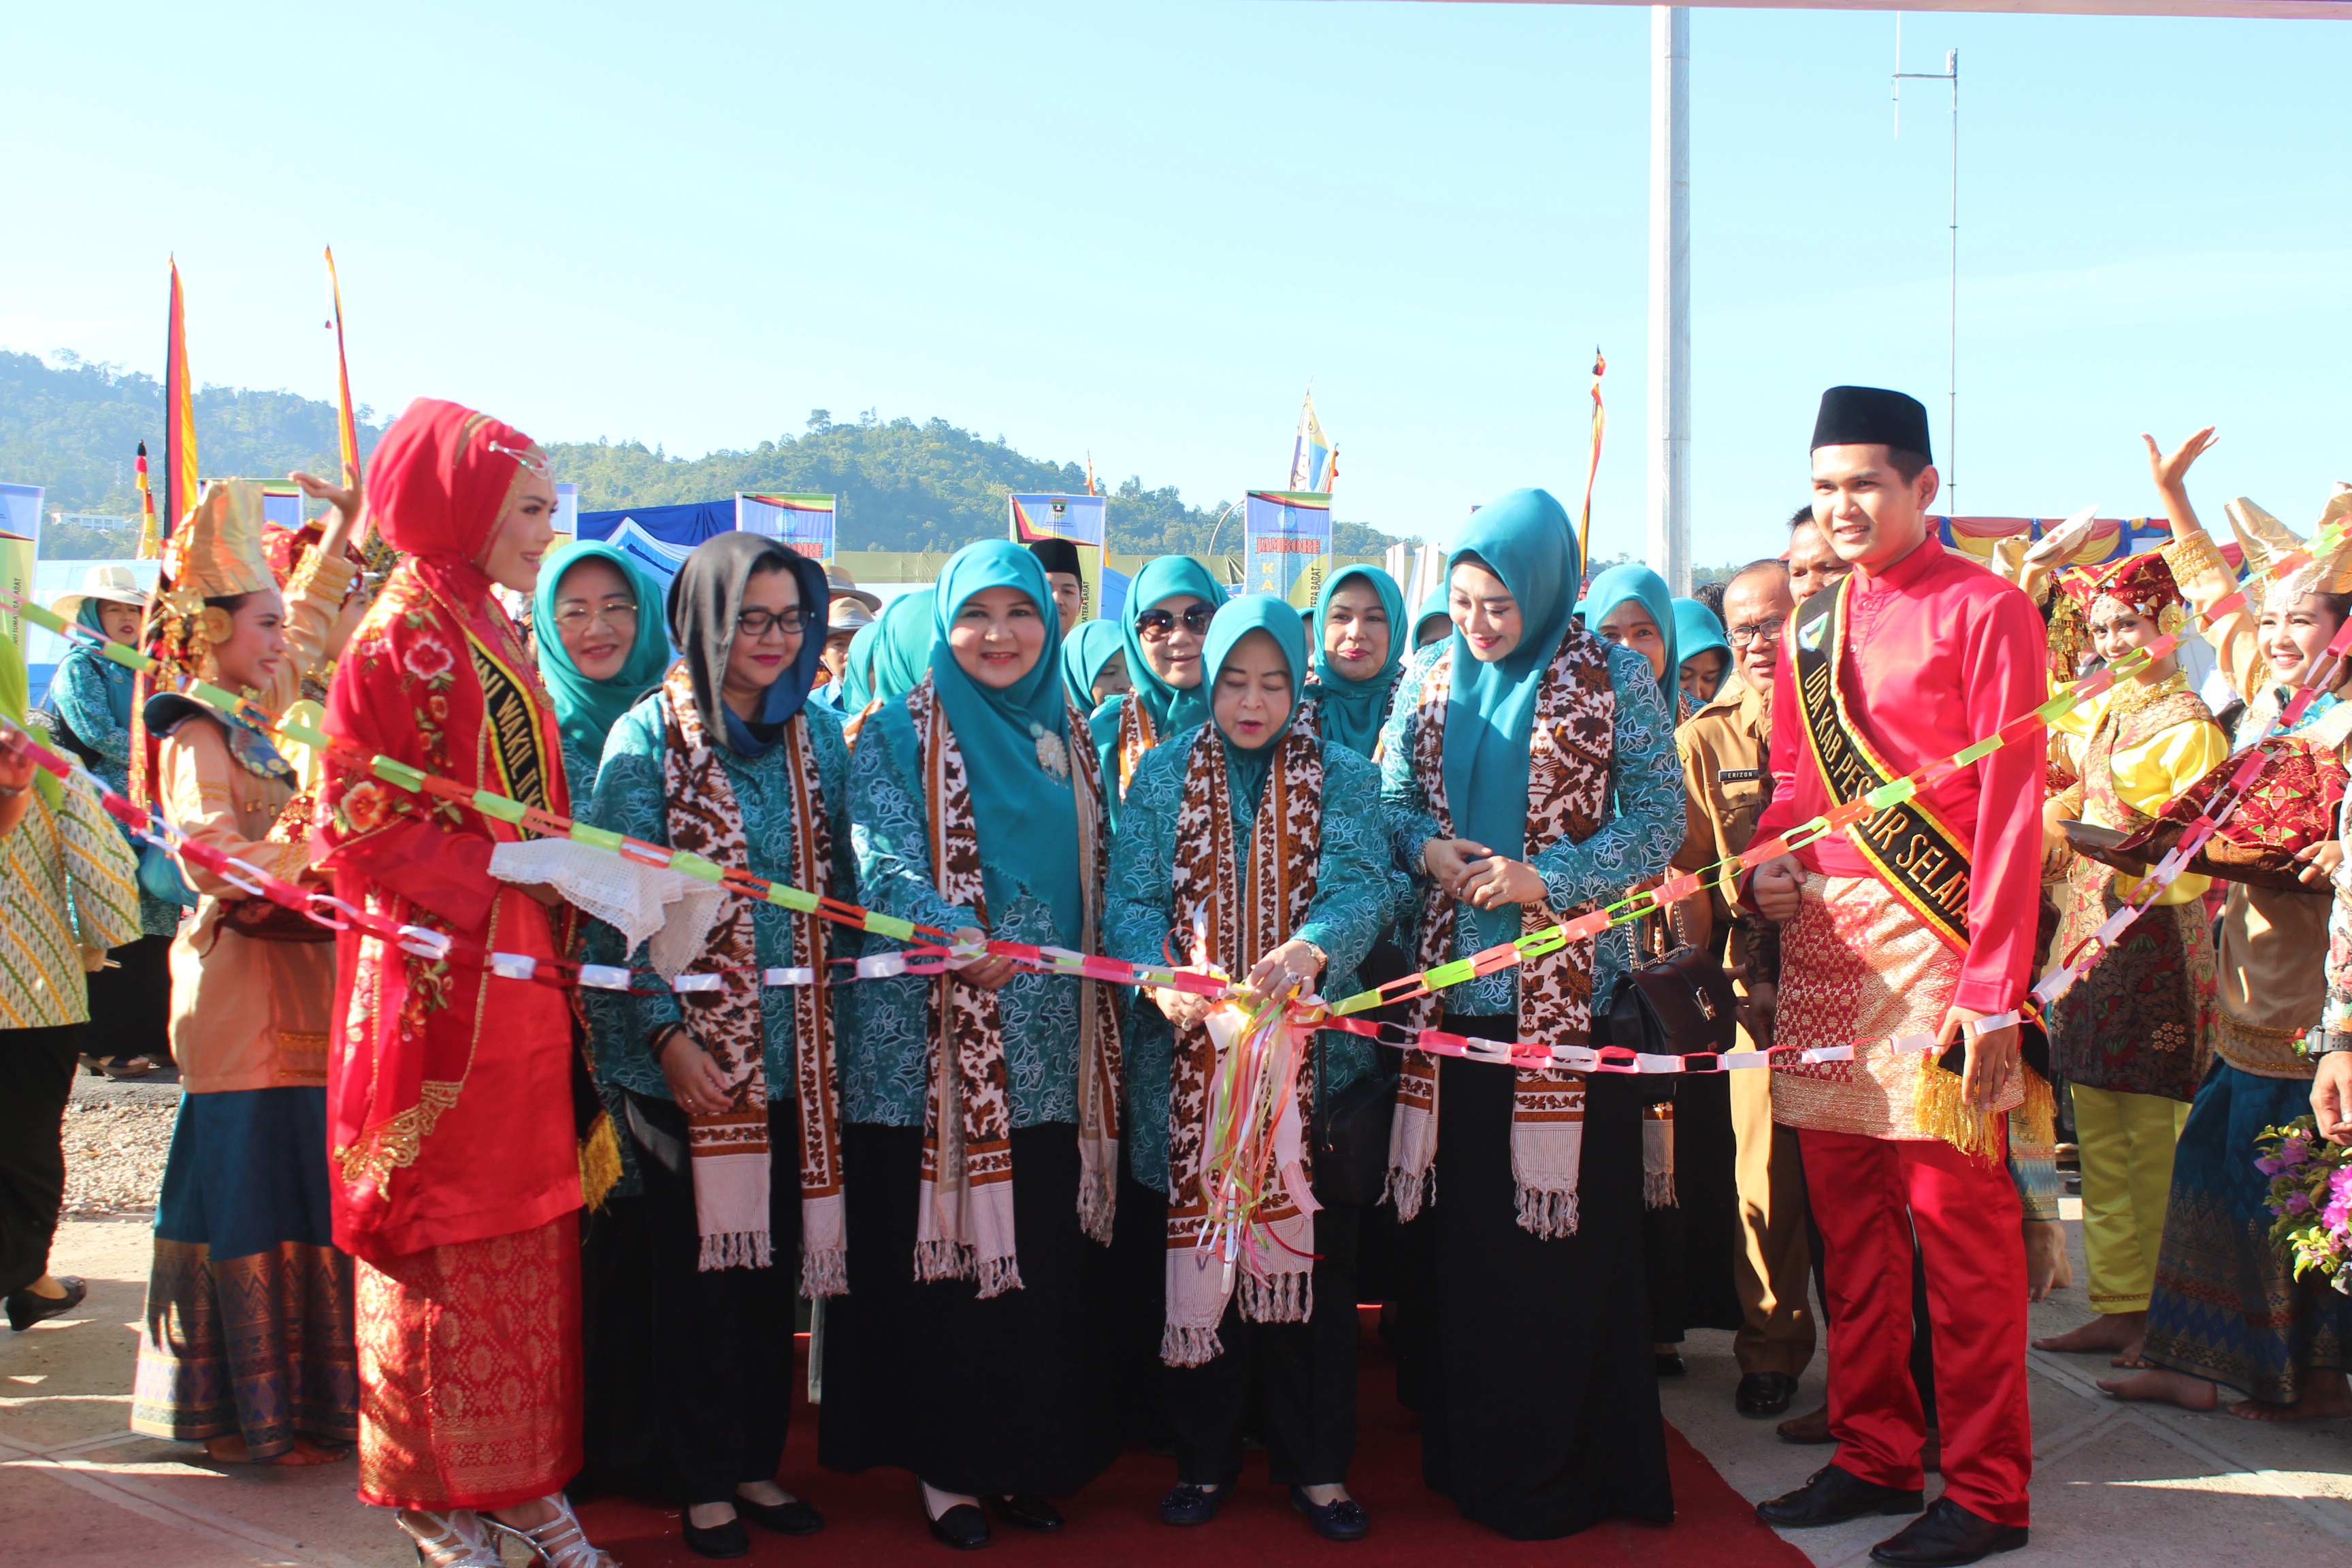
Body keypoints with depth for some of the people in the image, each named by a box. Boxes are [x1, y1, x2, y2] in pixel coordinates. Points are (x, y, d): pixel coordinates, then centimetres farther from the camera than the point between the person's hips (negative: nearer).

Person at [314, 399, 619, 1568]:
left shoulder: (497, 636, 15)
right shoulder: (399, 636, -11)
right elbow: (359, 823, -16)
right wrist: (502, 868, -17)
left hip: (521, 970, 8)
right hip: (439, 977, -8)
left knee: (528, 1231, 11)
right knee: (445, 1238, 3)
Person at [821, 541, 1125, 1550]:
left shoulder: (1072, 738, 14)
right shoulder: (899, 735, 0)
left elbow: (1101, 884, 16)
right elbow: (884, 868, -12)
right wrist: (958, 935, -30)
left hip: (1051, 1055, 4)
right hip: (930, 1047, -4)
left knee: (1049, 1265, 8)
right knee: (939, 1257, 2)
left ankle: (1028, 1457, 22)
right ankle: (945, 1466, 16)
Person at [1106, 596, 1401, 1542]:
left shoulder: (1343, 776, 5)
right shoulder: (1163, 774, 8)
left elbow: (1363, 887, -9)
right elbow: (1131, 899, -1)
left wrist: (1311, 948, -31)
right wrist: (1163, 976, -21)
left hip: (1310, 1057, 0)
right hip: (1191, 1057, 1)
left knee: (1311, 1252, 3)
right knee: (1198, 1250, 5)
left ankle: (1316, 1462, 19)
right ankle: (1205, 1456, 21)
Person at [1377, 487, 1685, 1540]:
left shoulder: (1613, 681, -2)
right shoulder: (1430, 680, 9)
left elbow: (1659, 823, -4)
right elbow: (1392, 804, 15)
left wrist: (1543, 879, -15)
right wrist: (1427, 850, -7)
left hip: (1567, 988, -3)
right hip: (1455, 984, 4)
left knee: (1566, 1228, 2)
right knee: (1461, 1226, 8)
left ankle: (1562, 1472, 15)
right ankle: (1467, 1452, 22)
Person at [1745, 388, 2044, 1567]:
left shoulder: (1986, 611, -5)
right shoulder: (1810, 626, 15)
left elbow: (2010, 808, -10)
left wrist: (1995, 992, -15)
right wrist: (1765, 864, 0)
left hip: (1934, 943, -6)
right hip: (1822, 944, 6)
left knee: (1959, 1219, -1)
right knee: (1847, 1217, 11)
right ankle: (1873, 1458, 25)